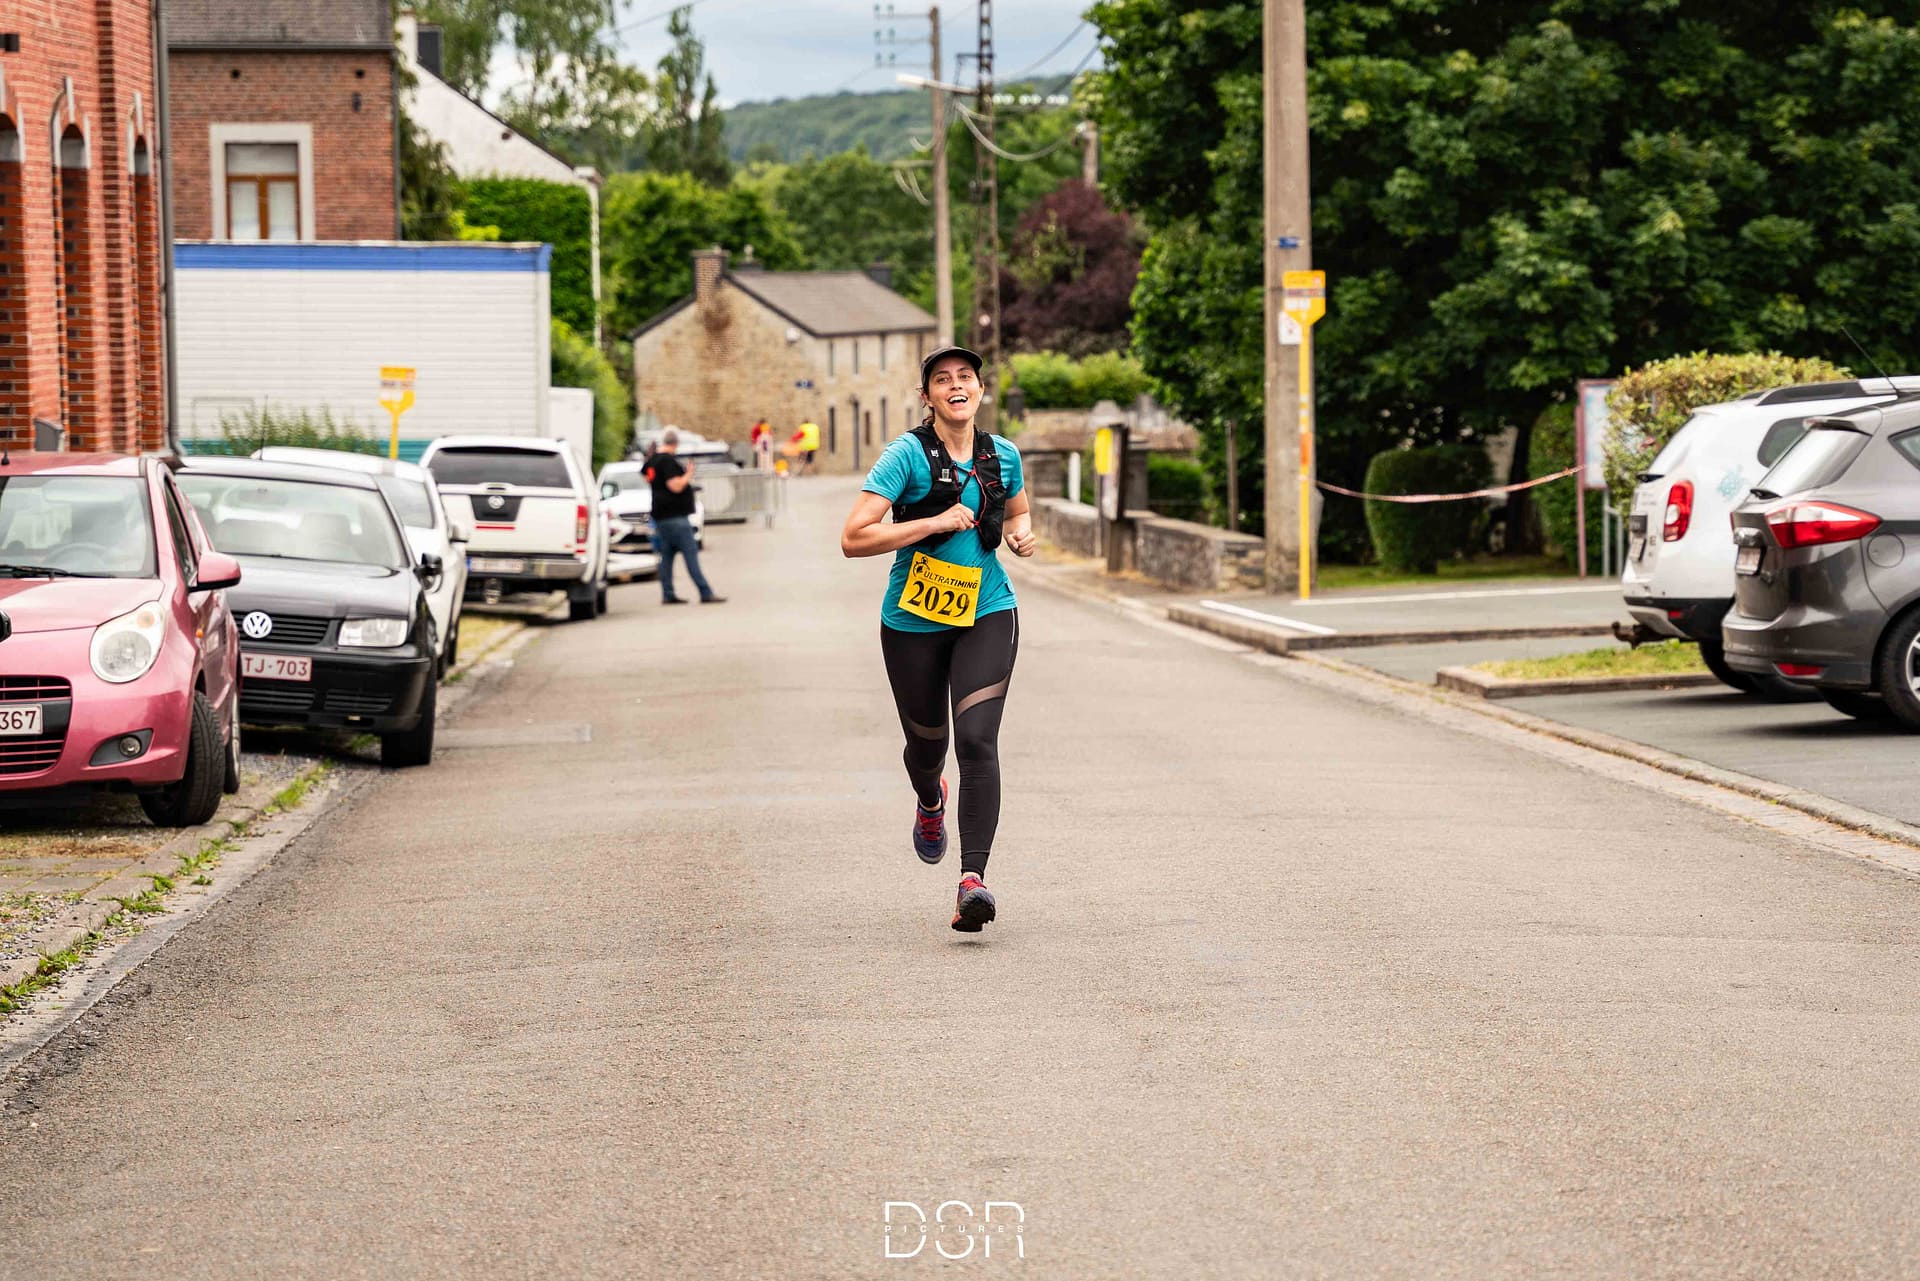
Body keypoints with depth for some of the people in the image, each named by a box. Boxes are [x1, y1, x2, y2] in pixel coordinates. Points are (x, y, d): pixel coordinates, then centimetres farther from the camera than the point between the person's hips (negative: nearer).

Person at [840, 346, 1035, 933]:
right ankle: (930, 802, 55)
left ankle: (973, 878, -22)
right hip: (914, 621, -1)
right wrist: (934, 522, -23)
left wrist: (1021, 534, 1)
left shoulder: (1002, 455, 2)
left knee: (977, 739, -17)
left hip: (987, 613, 1)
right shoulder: (907, 455, -12)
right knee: (927, 742, 16)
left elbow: (1018, 511, 25)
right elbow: (853, 539, -20)